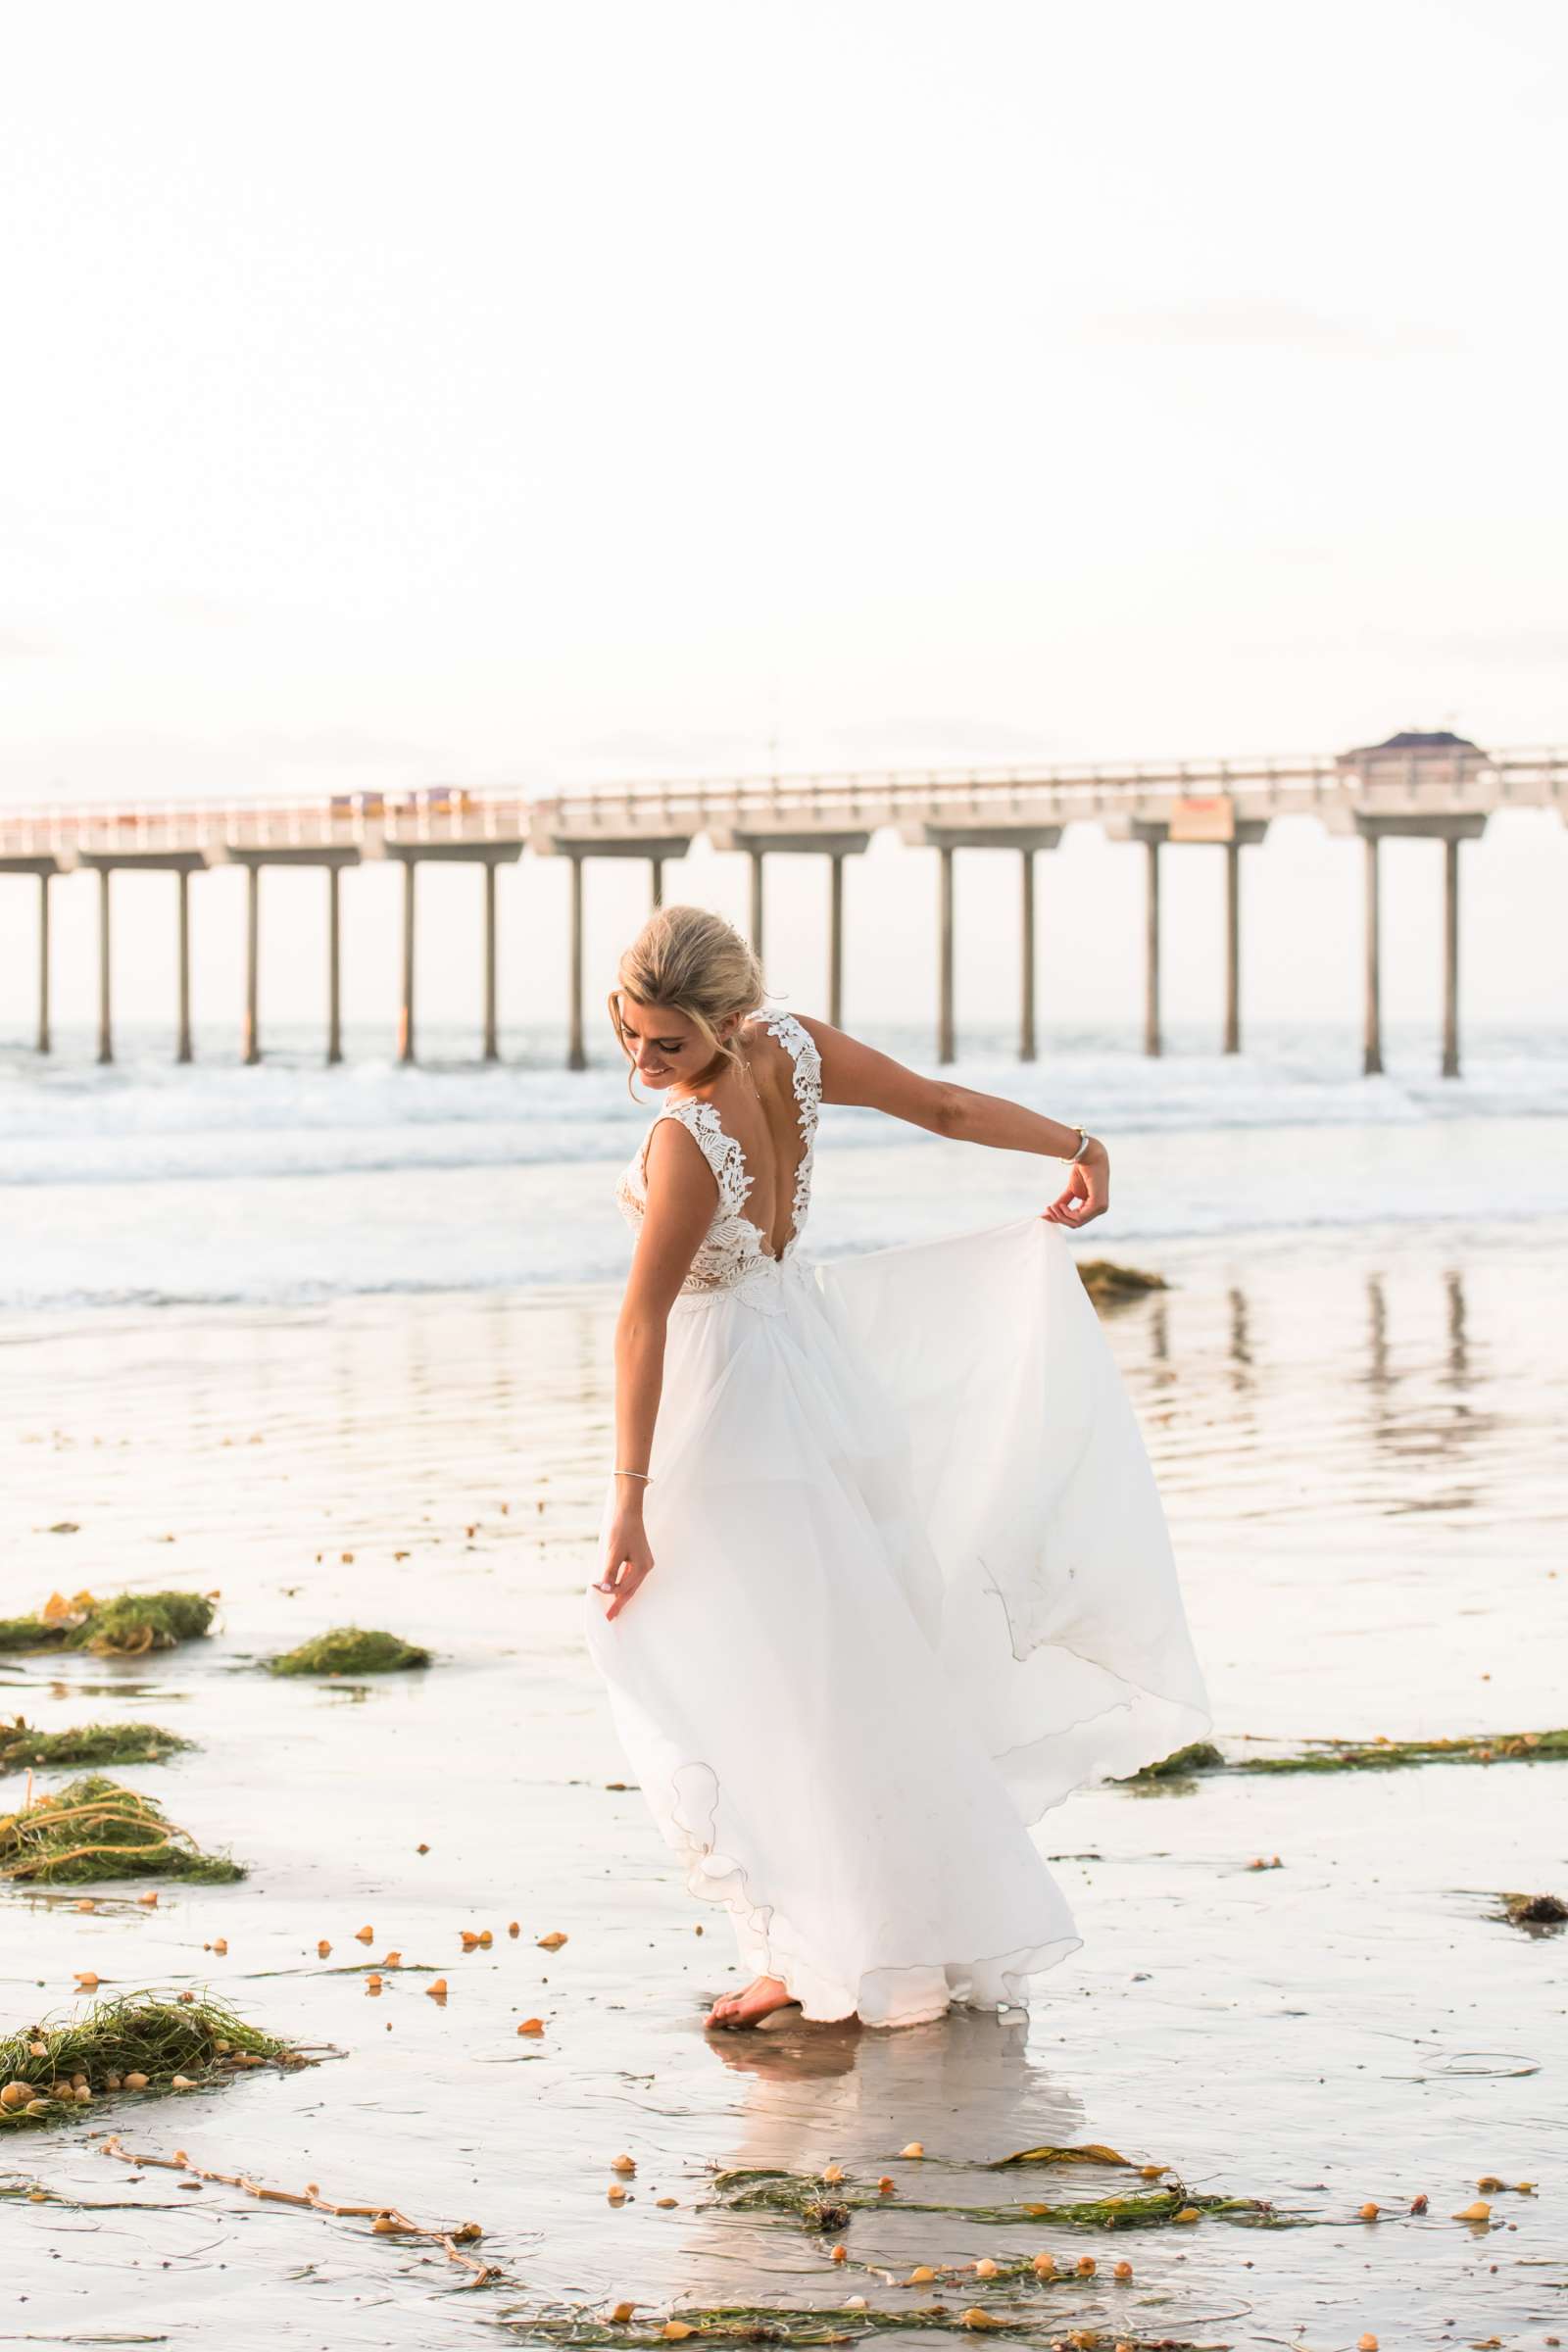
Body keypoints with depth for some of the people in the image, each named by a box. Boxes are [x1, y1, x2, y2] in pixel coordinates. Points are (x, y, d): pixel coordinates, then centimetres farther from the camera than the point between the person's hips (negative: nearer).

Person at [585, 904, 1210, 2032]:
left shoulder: (689, 1139, -27)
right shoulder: (793, 1048, -8)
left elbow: (643, 1324, -26)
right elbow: (946, 1105, 3)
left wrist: (629, 1500, -25)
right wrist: (1077, 1147, 16)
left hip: (731, 1420, -8)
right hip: (822, 1359, 8)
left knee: (764, 1686, 1)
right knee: (860, 1665, 17)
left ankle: (818, 1953, 6)